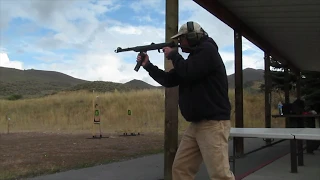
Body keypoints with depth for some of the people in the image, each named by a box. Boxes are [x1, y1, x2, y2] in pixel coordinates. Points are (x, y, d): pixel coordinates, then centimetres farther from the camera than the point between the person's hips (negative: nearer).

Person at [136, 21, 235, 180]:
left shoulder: (207, 50, -6)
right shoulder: (194, 56, 22)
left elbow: (188, 73, -20)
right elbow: (168, 80, 22)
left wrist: (173, 55, -3)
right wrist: (148, 65, 15)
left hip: (213, 123, -10)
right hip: (196, 125, 10)